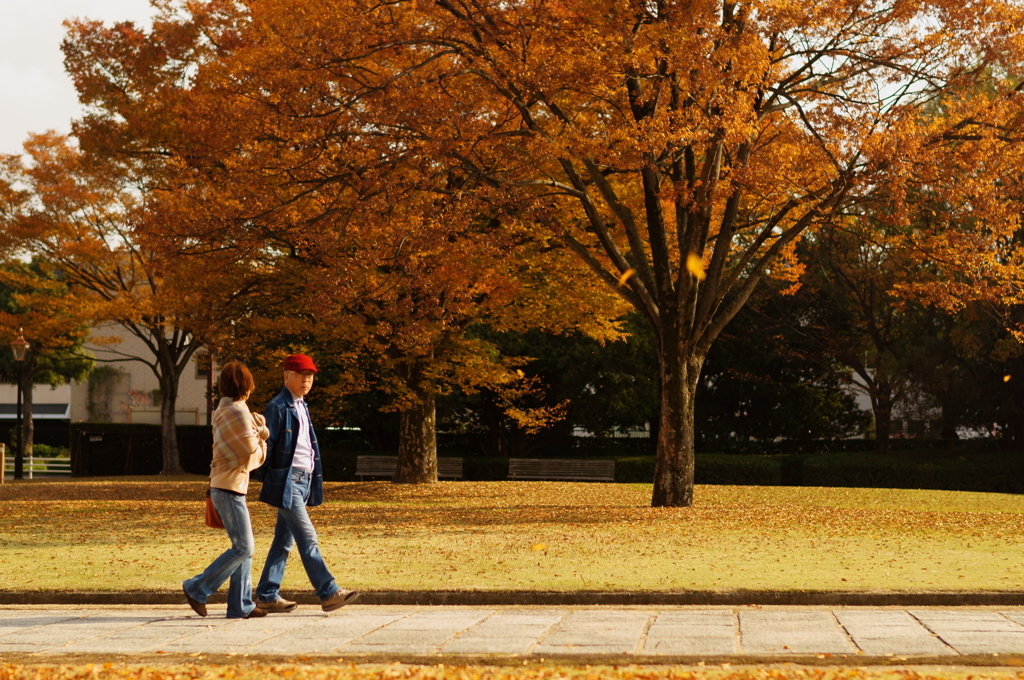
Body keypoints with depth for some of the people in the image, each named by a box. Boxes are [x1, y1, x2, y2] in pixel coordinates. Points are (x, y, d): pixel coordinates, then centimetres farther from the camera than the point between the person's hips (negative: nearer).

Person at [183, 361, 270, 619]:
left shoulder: (223, 411, 16)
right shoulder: (237, 412, -14)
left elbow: (262, 432, 14)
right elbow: (254, 454, -11)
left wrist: (260, 431, -5)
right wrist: (261, 443, 8)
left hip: (224, 487, 10)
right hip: (229, 488, -10)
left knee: (244, 547, 9)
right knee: (243, 547, -8)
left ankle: (240, 604, 10)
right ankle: (198, 589, -3)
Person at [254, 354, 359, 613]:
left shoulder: (302, 407, 18)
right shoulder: (277, 407, -9)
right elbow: (266, 445, -10)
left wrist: (314, 486, 17)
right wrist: (266, 482, -12)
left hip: (303, 481, 9)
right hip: (286, 481, -9)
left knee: (283, 541, 9)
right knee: (307, 539, -8)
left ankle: (267, 595, 13)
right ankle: (328, 593, -8)